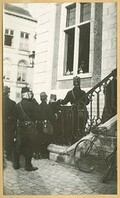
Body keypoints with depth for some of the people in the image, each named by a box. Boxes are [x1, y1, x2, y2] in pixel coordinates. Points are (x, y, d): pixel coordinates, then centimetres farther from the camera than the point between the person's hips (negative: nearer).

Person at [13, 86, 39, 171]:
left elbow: (16, 116, 5)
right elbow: (36, 116, -11)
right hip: (30, 128, -5)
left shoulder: (18, 105, 0)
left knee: (18, 146, 15)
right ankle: (28, 166, 13)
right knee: (29, 147, 5)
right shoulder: (32, 104, -17)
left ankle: (16, 164, 26)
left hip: (20, 128, 6)